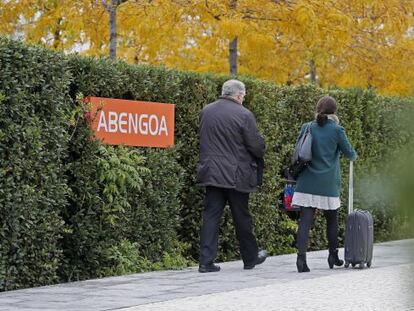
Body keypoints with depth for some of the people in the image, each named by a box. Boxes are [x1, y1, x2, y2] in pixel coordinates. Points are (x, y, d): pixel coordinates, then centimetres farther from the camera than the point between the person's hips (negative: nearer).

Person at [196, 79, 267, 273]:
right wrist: (259, 155, 11)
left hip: (211, 173, 4)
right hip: (236, 175, -4)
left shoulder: (206, 111, 5)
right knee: (242, 218, 9)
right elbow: (256, 145, -10)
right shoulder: (243, 114, -13)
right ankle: (250, 258, 24)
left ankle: (206, 261, -5)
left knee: (211, 216, 3)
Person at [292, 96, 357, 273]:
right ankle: (333, 256, 28)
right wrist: (354, 156, 26)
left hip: (307, 183, 2)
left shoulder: (306, 128, 2)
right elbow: (349, 153, 4)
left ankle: (301, 256, -18)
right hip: (328, 184, -2)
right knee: (332, 220, 17)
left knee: (305, 221, -3)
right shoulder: (336, 130, -6)